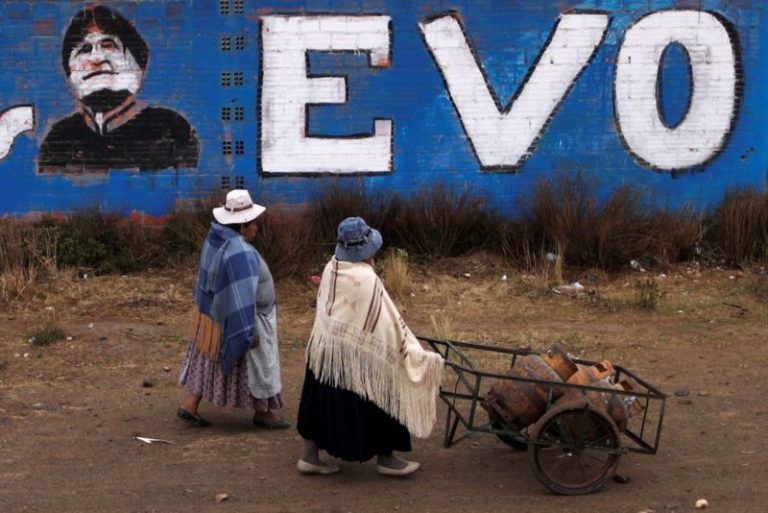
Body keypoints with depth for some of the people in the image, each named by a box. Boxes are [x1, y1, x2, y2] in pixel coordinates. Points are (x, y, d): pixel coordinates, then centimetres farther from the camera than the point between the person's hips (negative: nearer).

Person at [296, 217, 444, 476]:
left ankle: (309, 455, 22)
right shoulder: (366, 279, -24)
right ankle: (385, 458, 21)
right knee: (379, 400, 9)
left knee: (324, 401, 17)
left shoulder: (331, 268, -3)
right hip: (357, 356, -7)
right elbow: (388, 322, -21)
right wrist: (418, 354, -14)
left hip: (325, 350, 7)